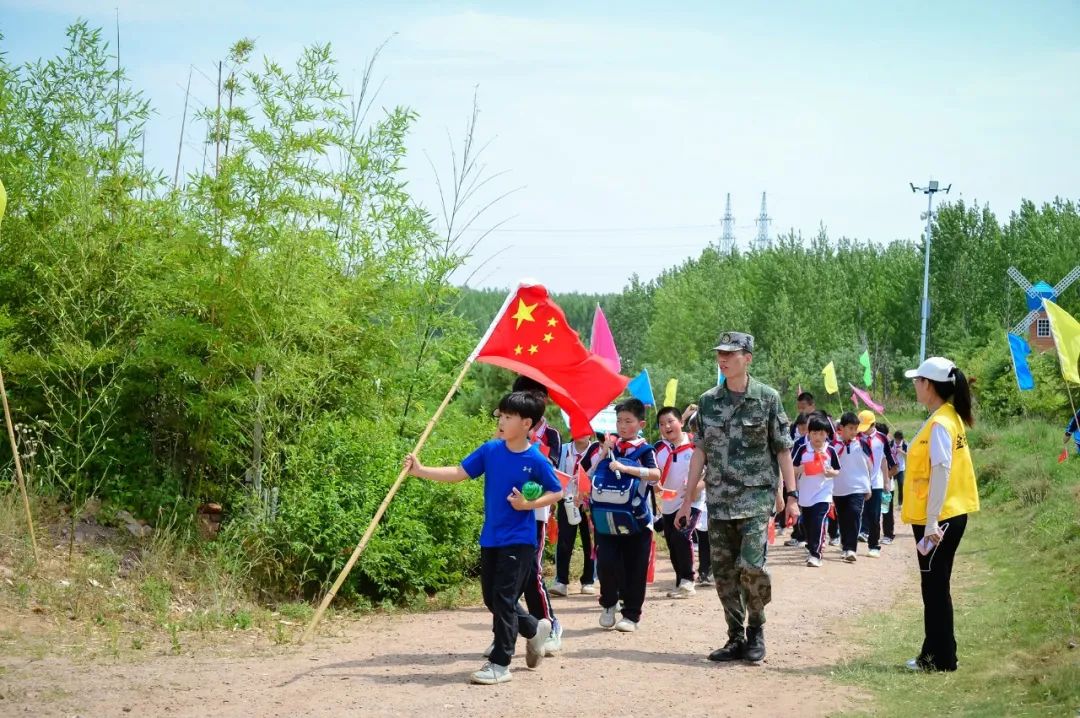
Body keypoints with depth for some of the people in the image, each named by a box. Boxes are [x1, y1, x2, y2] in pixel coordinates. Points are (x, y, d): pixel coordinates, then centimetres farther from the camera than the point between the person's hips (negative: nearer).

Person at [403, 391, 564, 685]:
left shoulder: (536, 460, -12)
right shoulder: (490, 450, 1)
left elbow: (557, 492, -1)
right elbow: (458, 473, 1)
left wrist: (529, 504, -17)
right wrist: (420, 470, -8)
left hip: (518, 540, -6)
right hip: (491, 538, 6)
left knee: (503, 599, -7)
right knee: (492, 599, 13)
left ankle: (499, 664, 2)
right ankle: (535, 629, 37)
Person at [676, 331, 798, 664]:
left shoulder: (767, 398, -1)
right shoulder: (708, 402, 8)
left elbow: (783, 450, 0)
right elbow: (699, 452, 10)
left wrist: (791, 496, -5)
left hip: (756, 499, -4)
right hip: (718, 502, 4)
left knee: (750, 566, -16)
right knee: (723, 572, 5)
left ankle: (756, 629, 6)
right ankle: (736, 638, 16)